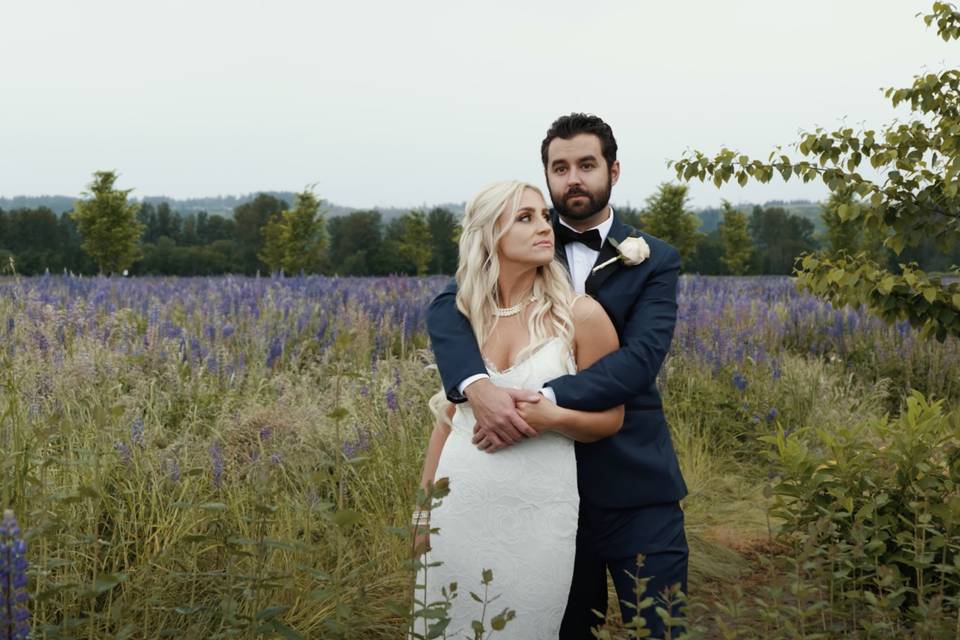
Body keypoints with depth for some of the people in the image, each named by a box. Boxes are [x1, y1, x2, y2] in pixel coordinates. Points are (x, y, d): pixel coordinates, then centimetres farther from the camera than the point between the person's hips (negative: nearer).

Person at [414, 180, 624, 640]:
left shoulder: (581, 315, -8)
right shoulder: (465, 315, 2)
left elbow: (610, 419, 0)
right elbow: (448, 415, 11)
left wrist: (553, 418, -20)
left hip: (537, 508, -3)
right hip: (461, 502, 3)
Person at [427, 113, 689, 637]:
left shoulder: (654, 261, 1)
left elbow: (640, 358, -15)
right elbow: (446, 308, -11)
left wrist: (544, 401, -29)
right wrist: (477, 385, -32)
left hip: (634, 482, -1)